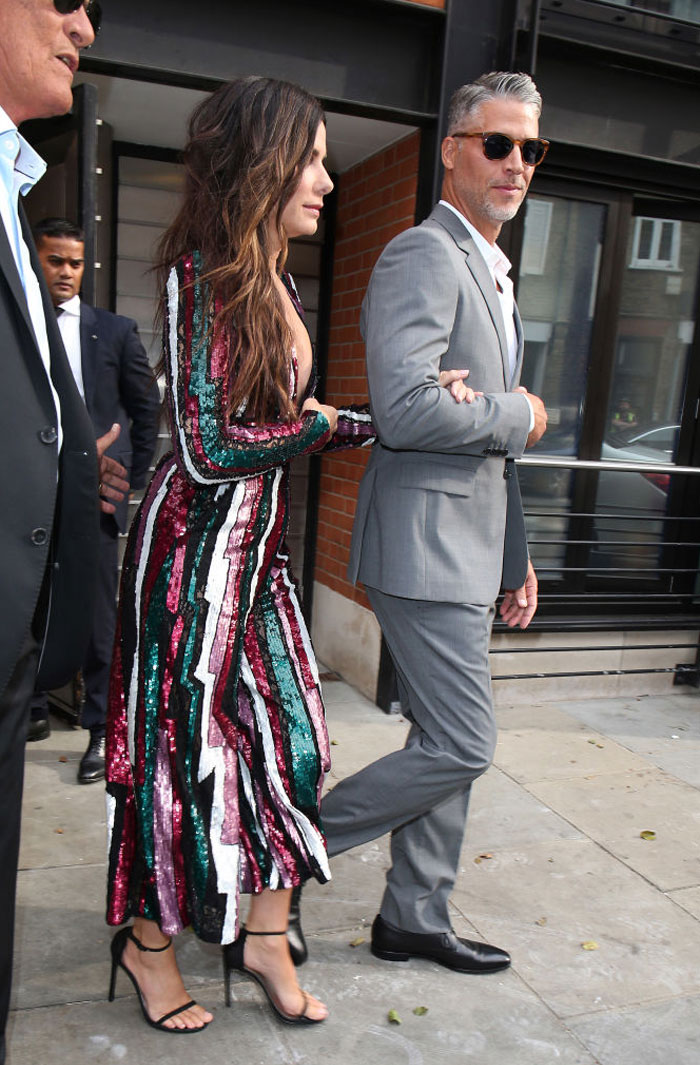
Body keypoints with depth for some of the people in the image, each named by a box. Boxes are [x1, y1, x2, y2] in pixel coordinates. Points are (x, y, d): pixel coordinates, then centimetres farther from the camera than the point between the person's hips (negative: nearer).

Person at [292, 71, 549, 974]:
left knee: (447, 742, 15)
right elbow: (405, 409, -26)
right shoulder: (423, 255, -12)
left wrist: (515, 557, 20)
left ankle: (414, 918, 31)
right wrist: (520, 414, -11)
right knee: (461, 746, -5)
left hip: (466, 543, 10)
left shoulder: (491, 272, 20)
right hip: (425, 543, -10)